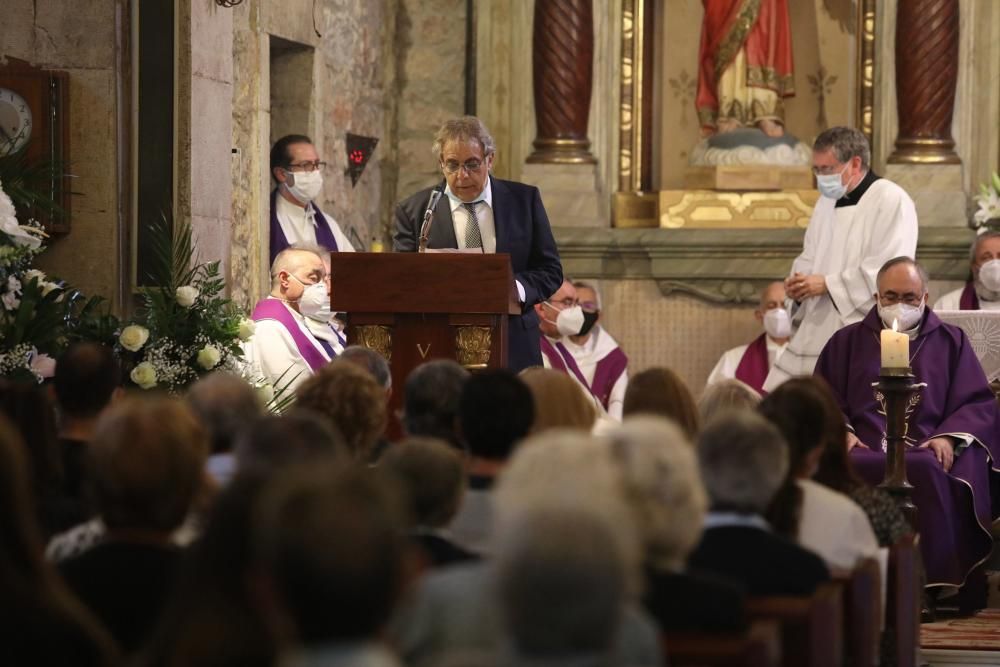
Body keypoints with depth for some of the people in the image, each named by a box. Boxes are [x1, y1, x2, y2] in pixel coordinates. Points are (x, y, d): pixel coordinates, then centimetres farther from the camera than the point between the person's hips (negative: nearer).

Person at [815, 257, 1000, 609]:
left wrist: (948, 436, -7)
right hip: (865, 450, 1)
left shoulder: (951, 342, 21)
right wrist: (843, 432, -7)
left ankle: (934, 586, -32)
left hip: (927, 450, 0)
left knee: (926, 471, -38)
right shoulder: (847, 342, 23)